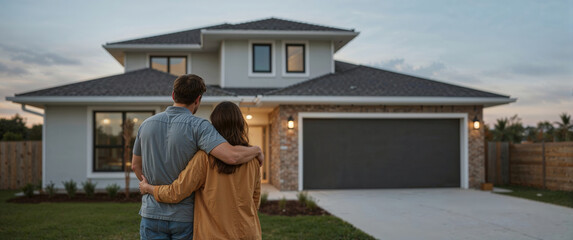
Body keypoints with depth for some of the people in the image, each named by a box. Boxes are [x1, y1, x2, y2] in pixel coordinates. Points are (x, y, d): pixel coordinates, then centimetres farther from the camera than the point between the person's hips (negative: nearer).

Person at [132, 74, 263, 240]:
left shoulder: (147, 124, 2)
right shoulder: (198, 126, -15)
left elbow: (136, 165, 15)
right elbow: (232, 156, -29)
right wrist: (256, 150, -9)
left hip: (152, 213, 3)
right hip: (186, 216, -3)